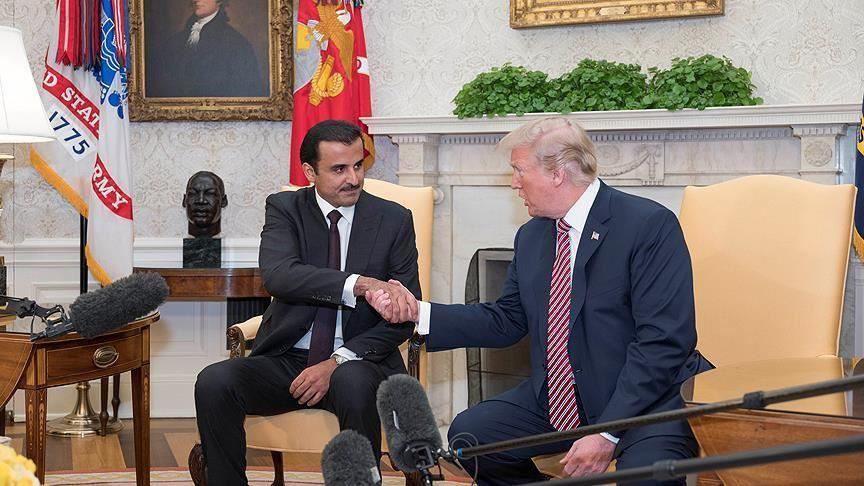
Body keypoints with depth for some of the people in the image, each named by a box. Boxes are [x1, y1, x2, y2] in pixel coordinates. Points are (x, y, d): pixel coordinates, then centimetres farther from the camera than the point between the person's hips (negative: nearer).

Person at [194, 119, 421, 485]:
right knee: (214, 382, -25)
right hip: (285, 360, 2)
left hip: (358, 363, -1)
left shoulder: (394, 220, 3)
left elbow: (404, 317, -1)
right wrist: (361, 285, -35)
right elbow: (277, 275, -19)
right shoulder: (284, 209, 3)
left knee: (353, 383, -36)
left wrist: (337, 362, -15)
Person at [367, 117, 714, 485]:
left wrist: (607, 433, -23)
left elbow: (665, 341, -19)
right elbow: (505, 321, 16)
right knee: (469, 433, -5)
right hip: (553, 399, 8)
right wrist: (418, 313, 4)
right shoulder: (530, 237, 11)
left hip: (647, 397, -7)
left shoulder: (650, 225, -14)